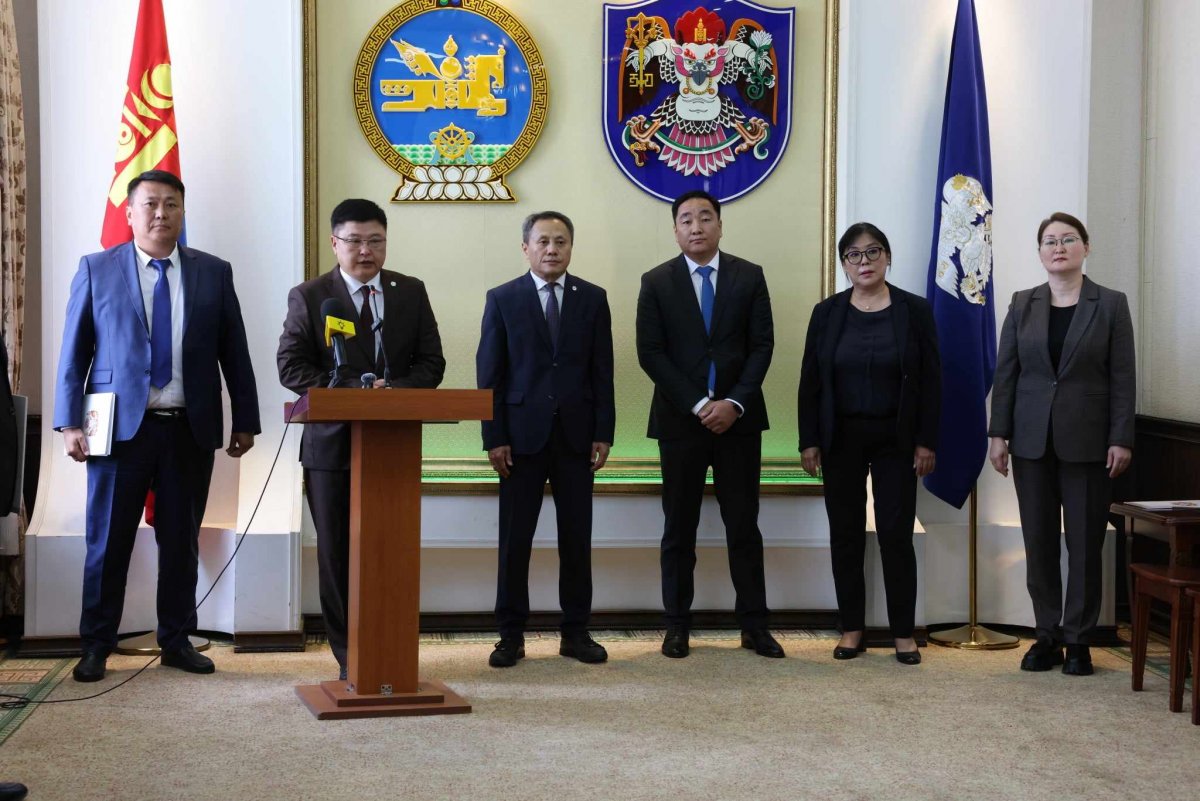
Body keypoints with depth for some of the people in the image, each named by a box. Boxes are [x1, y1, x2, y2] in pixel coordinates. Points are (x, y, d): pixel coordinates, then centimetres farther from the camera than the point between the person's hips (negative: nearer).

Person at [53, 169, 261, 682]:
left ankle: (176, 641, 20)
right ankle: (96, 646, 14)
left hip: (190, 429, 2)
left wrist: (246, 422, 5)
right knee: (108, 542, 4)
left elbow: (235, 352, 9)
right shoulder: (97, 270, 3)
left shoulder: (214, 273, 7)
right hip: (121, 426, -1)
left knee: (181, 541, 9)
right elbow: (74, 351, 2)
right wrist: (70, 423, -6)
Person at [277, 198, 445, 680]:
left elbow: (431, 364, 7)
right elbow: (291, 367, -5)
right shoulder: (308, 297, 2)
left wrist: (392, 388, -14)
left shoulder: (412, 293, 9)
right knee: (337, 551, 4)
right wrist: (355, 389, -16)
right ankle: (350, 655, 12)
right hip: (333, 442, -1)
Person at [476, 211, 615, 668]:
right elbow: (489, 373, 0)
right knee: (515, 538, 1)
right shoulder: (502, 300, 2)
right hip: (522, 435, -1)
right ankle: (511, 635, 9)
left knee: (577, 536, 5)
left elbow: (602, 371, 6)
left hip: (576, 435, 2)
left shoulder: (592, 299, 7)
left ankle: (576, 631, 14)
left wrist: (603, 434, -1)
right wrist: (494, 437, -6)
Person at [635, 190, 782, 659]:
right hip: (680, 420, -1)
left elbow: (762, 345, 1)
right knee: (679, 528, 5)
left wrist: (734, 403, -11)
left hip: (739, 419, 1)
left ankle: (754, 625, 9)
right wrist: (698, 406, -12)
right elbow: (650, 354, -4)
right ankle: (677, 625, 12)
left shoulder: (750, 277, 5)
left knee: (744, 526, 4)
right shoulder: (657, 283, 2)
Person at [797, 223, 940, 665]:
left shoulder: (915, 311, -1)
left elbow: (931, 380, -1)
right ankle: (852, 628, 14)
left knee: (896, 534, -1)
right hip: (842, 439, 2)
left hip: (895, 440, -1)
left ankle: (904, 632, 8)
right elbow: (810, 380, 3)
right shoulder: (827, 313, 2)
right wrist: (809, 441, -2)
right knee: (846, 534, 5)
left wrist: (926, 442, -6)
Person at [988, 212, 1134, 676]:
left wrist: (1121, 440, -8)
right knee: (1039, 542, 5)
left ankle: (1078, 640, 10)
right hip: (1032, 441, 2)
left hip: (1088, 442, -2)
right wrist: (998, 434, -1)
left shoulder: (1111, 304, 0)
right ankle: (1047, 635, 15)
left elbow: (1123, 377, -2)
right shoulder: (1023, 305, 7)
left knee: (1085, 543, 2)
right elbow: (1005, 372, 5)